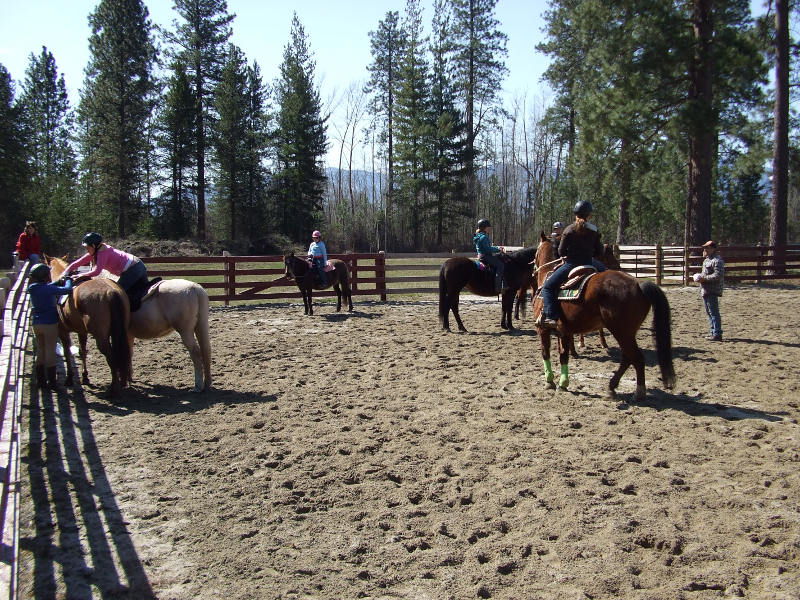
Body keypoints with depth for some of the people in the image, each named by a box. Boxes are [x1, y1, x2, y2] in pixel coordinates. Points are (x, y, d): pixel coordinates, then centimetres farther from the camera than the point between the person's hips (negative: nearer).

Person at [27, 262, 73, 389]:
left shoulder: (32, 289, 3)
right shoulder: (49, 289, -16)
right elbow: (67, 289, -17)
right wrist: (68, 280, 2)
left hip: (37, 324, 6)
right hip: (50, 323, -6)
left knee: (40, 352, 15)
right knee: (50, 352, 0)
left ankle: (40, 381, 19)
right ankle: (51, 382, 4)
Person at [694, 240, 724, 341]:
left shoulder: (717, 260, -16)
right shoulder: (707, 259, 18)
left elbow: (718, 275, -24)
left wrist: (704, 278, -21)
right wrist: (700, 276, 11)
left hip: (712, 291, -11)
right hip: (705, 290, 11)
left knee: (714, 313, -9)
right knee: (709, 312, 17)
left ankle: (717, 334, -6)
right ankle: (713, 332, 27)